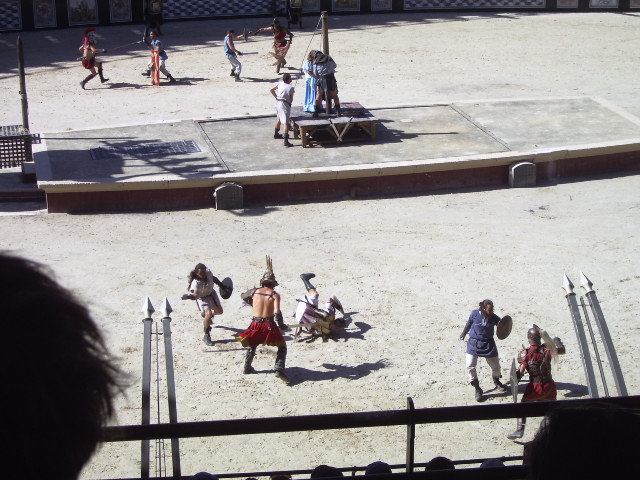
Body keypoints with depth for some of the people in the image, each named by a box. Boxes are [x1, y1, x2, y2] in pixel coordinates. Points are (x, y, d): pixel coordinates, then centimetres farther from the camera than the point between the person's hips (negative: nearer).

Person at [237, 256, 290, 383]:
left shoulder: (255, 291, 3)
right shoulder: (275, 295, -8)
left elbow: (243, 296, 25)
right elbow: (277, 313, -17)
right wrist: (282, 325, -2)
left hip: (255, 324, 4)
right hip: (269, 325, -3)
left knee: (252, 345, 30)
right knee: (282, 346, 10)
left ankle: (247, 367, 36)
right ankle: (279, 370, -7)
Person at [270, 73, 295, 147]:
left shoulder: (279, 83, 4)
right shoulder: (291, 87, -11)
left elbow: (271, 90, 10)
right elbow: (291, 99, -6)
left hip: (278, 102, 7)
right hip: (285, 104, -7)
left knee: (279, 118, 31)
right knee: (286, 122, -12)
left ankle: (276, 134, 49)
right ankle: (286, 141, -22)